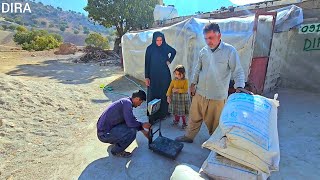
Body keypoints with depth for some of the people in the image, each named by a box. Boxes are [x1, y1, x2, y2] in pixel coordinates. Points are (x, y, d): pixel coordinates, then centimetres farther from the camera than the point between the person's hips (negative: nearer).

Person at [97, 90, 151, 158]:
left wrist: (143, 131, 22)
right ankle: (116, 151, 1)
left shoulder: (125, 101, 9)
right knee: (132, 131, -20)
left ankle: (116, 141, 21)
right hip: (104, 134, -9)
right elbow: (130, 123, -25)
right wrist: (142, 125, -6)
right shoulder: (127, 103, -20)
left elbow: (133, 120, 20)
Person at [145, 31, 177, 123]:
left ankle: (163, 112, 23)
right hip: (154, 75, -2)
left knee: (164, 93, 8)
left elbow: (174, 52, 20)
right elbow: (147, 63, -6)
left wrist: (169, 60, 5)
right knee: (153, 94, -1)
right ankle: (152, 115, 8)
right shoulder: (150, 49, -7)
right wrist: (147, 77, -9)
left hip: (165, 74, 3)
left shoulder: (166, 47, -1)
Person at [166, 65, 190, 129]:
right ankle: (176, 120, 37)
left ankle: (184, 123, 21)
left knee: (182, 111, 3)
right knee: (175, 110, 13)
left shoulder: (185, 81, -10)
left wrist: (177, 90, -24)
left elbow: (185, 90, -16)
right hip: (174, 97, 3)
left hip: (183, 98, -3)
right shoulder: (174, 80, 0)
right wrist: (168, 96, -9)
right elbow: (170, 88, -1)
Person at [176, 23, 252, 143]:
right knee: (194, 117, 17)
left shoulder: (230, 51, -10)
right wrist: (193, 84, 13)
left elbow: (238, 71, -10)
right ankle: (189, 136, 37)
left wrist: (239, 86, -25)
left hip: (217, 96, -4)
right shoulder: (203, 51, 4)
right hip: (200, 93, 4)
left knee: (214, 122, 13)